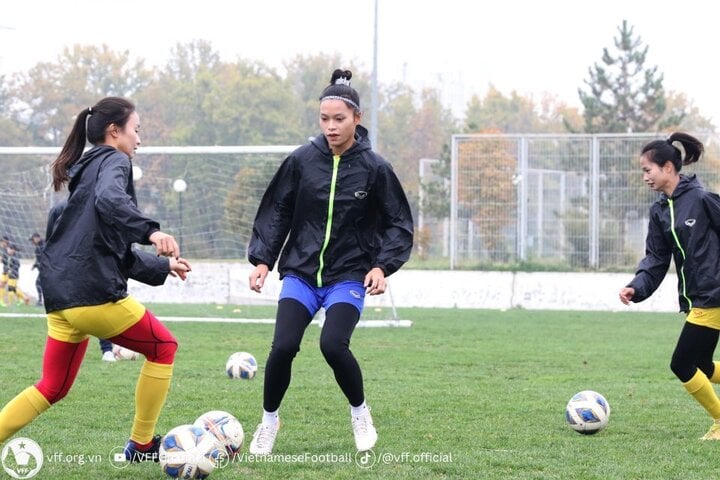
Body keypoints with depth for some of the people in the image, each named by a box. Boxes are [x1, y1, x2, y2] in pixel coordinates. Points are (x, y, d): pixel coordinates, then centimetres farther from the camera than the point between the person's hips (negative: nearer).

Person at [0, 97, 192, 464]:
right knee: (163, 347, 11)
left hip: (59, 296, 9)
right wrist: (150, 231, -35)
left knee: (53, 388, 14)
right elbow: (110, 200, -27)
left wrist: (163, 266, 32)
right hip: (93, 292, -9)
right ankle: (142, 446, 14)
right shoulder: (112, 161, -1)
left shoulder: (85, 170, 25)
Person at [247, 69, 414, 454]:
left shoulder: (373, 168, -6)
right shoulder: (301, 161, -3)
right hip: (300, 273, 2)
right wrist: (262, 259, -1)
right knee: (283, 347, -14)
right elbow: (275, 211, 7)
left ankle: (360, 413, 7)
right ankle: (269, 421, 11)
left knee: (333, 344, -22)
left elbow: (399, 224, 1)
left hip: (348, 277, -2)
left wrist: (383, 266, -12)